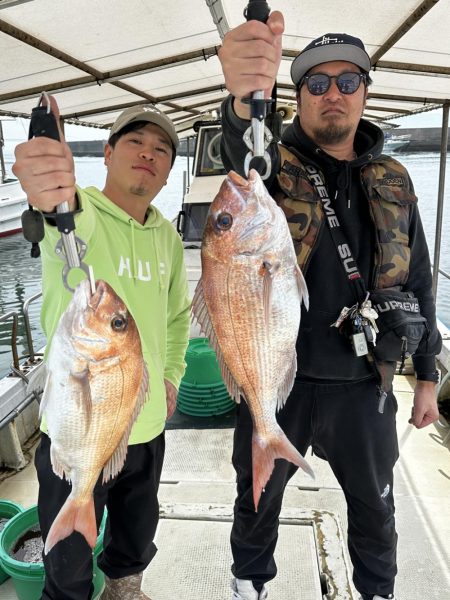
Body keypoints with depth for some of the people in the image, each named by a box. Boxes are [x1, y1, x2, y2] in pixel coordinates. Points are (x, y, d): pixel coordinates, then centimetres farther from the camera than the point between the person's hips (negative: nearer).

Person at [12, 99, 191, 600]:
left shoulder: (168, 236, 2)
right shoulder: (79, 212, -15)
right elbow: (73, 223, -41)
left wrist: (172, 374, 9)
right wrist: (60, 196, -63)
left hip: (147, 426, 5)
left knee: (137, 537, 28)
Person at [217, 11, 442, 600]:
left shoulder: (394, 179, 5)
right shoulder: (277, 166, -4)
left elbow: (417, 282, 7)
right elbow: (244, 154, -30)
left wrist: (427, 375, 7)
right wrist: (246, 99, -53)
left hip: (364, 383, 3)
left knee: (374, 505, 22)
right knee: (258, 499, 19)